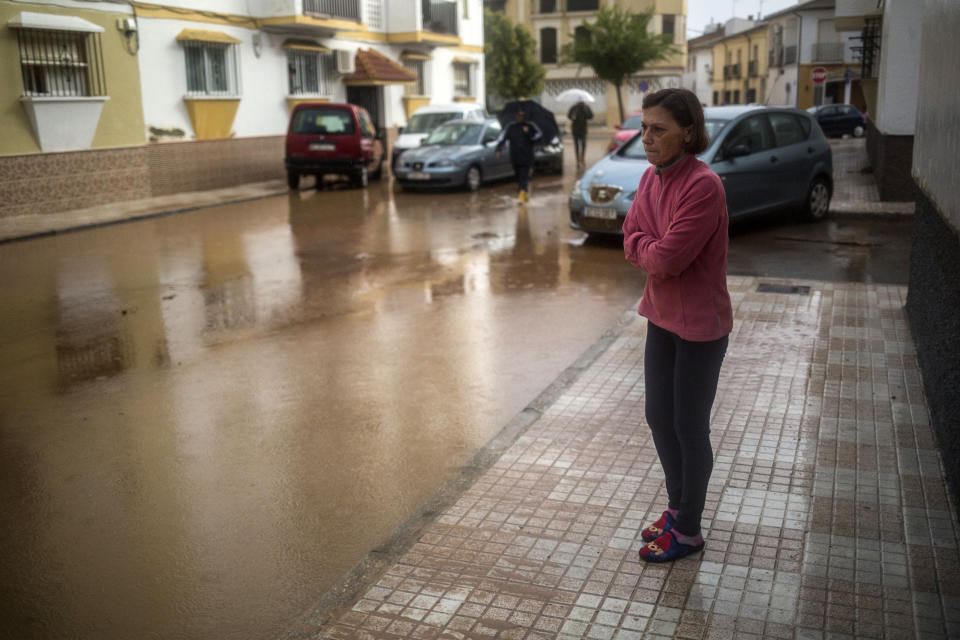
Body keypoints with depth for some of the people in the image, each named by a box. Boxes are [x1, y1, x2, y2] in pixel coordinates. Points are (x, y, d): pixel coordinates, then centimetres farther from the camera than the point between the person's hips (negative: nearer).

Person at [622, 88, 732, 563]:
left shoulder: (703, 186, -24)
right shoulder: (651, 178, 3)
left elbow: (667, 259, -27)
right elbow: (631, 241, 3)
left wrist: (643, 248, -8)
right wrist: (656, 250, -16)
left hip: (700, 324, -8)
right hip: (662, 315, 8)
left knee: (689, 428, 6)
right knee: (659, 418, 18)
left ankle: (688, 531, 24)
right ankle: (678, 507, 39)